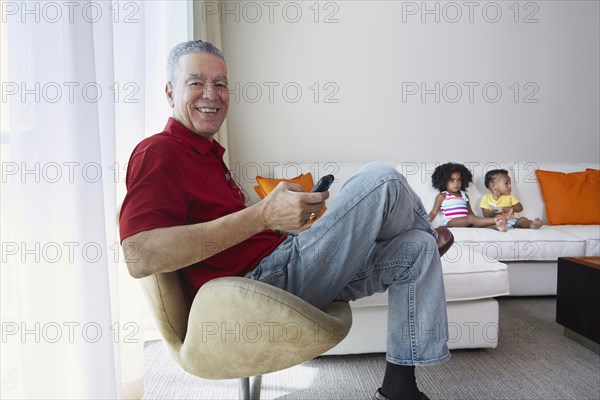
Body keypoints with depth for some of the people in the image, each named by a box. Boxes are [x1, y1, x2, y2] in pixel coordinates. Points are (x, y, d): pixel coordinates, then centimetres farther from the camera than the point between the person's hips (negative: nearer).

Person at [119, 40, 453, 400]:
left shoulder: (207, 153, 21)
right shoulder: (159, 152, -10)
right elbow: (140, 257, -27)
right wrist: (263, 215, -30)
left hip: (281, 267, 10)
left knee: (417, 248, 5)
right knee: (381, 180, -15)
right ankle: (431, 232, 20)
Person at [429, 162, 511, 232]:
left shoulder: (464, 195, 24)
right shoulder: (442, 196, 11)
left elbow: (470, 213, 23)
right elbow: (434, 213, 7)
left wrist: (479, 220, 5)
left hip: (466, 222, 5)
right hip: (450, 222, -5)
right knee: (470, 218, -30)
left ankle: (496, 225, -50)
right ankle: (496, 219, -41)